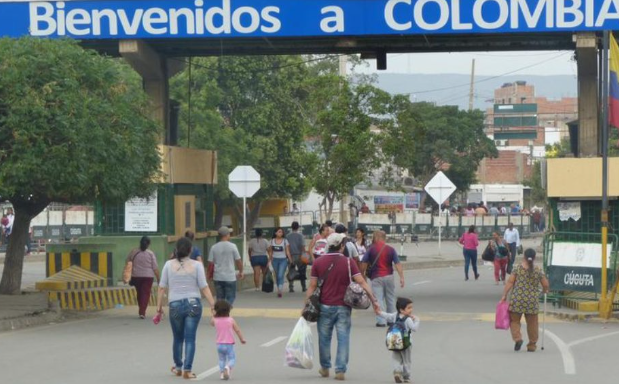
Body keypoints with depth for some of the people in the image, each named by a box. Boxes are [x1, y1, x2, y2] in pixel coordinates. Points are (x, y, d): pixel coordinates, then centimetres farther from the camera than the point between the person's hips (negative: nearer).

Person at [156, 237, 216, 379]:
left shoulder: (169, 265, 1)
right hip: (193, 304, -1)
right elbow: (204, 288, -6)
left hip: (175, 305, 2)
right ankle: (187, 370, -2)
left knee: (178, 338, 18)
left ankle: (178, 367, 33)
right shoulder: (196, 265, -2)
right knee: (190, 338, 1)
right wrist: (213, 305, -3)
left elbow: (162, 287, 1)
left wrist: (159, 305, 8)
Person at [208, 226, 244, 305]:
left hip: (218, 277, 3)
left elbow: (211, 263, 0)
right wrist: (241, 272, 13)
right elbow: (238, 261, -3)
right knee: (230, 298, 5)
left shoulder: (214, 247, -1)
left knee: (220, 299, 12)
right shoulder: (232, 246, -8)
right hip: (230, 277, -3)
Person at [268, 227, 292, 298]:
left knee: (281, 275, -15)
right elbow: (270, 252, 11)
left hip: (283, 260, -3)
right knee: (277, 276, 8)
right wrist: (269, 260, 8)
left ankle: (280, 290, -21)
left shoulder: (285, 241, 0)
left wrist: (290, 260, -5)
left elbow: (288, 251, 1)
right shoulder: (272, 241, 5)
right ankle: (279, 289, 18)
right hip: (275, 260, 3)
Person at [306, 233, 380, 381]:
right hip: (343, 307, -1)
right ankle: (340, 370, 0)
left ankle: (325, 368, 26)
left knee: (324, 338, 15)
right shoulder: (348, 262, -5)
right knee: (343, 338, 3)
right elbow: (362, 282, -11)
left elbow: (312, 286, -1)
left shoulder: (318, 262, -1)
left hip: (325, 306, 2)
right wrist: (374, 300, -10)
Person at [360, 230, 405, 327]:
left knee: (378, 299, -2)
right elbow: (398, 264, -4)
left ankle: (381, 321, -10)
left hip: (376, 277, -2)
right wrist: (402, 277, -5)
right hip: (388, 276, 2)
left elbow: (363, 263, -5)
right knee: (391, 299, 15)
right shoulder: (390, 249, 2)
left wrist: (362, 275, 6)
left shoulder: (371, 249, -3)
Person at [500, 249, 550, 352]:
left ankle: (517, 338, -10)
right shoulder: (538, 270, 1)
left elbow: (510, 282, -5)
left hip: (517, 299, -1)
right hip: (532, 301, 1)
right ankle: (532, 345, 18)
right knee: (532, 323, 12)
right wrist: (545, 290, 25)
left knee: (514, 320, 12)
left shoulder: (518, 269, -1)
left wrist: (504, 295, 0)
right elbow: (546, 285, 3)